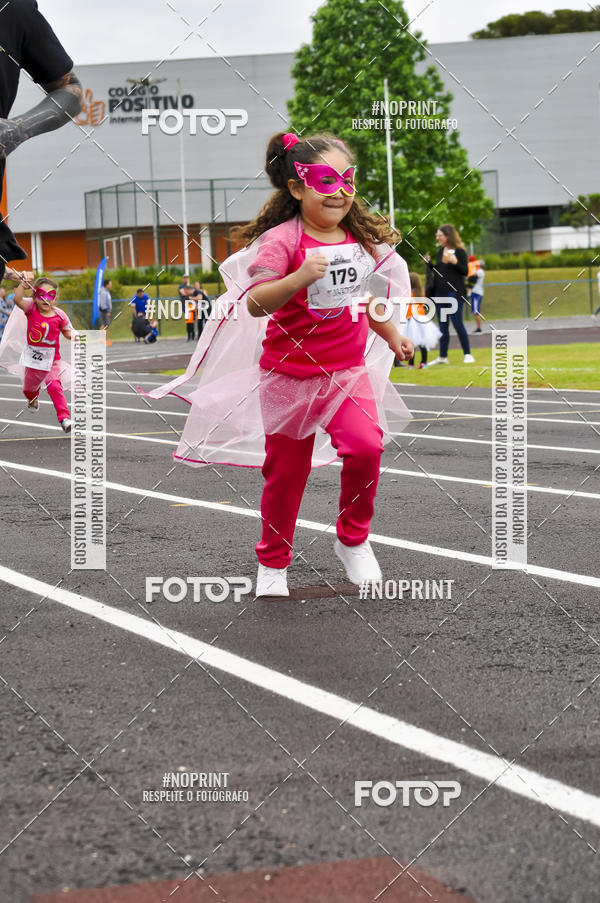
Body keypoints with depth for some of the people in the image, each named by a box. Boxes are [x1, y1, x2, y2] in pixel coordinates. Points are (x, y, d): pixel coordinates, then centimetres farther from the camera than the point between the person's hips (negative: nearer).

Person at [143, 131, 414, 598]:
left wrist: (392, 335, 12)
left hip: (347, 371, 4)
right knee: (286, 470, 8)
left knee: (367, 446, -19)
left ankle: (353, 541, 5)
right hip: (290, 374, -3)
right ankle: (273, 562, 29)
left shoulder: (360, 239, 2)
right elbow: (255, 304, -29)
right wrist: (299, 277, -42)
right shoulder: (282, 239, -18)